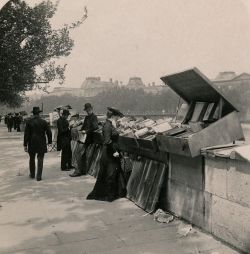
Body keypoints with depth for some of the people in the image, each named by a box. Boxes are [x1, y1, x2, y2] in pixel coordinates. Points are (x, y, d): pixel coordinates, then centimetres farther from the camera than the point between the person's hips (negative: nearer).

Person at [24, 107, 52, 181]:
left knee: (32, 159, 17)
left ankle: (32, 174, 30)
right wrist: (49, 141, 12)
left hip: (32, 144, 1)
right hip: (41, 144, -1)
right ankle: (39, 176, -1)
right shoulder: (44, 122, -4)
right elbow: (49, 133, -2)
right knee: (40, 159, 3)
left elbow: (26, 134, -5)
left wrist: (25, 145, -2)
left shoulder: (29, 122, -5)